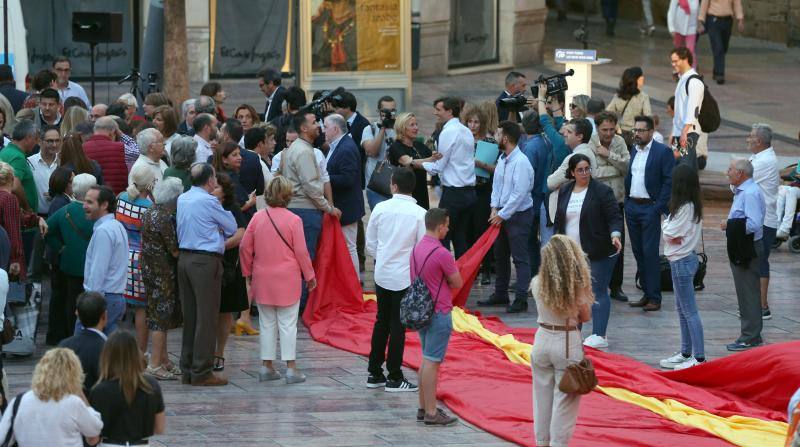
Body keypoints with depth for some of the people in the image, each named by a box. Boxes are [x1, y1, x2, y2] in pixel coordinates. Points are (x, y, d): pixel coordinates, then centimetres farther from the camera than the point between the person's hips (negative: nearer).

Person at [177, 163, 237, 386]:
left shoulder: (182, 199, 11)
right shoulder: (208, 201, -11)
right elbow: (231, 228, -2)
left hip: (184, 258, 8)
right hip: (206, 261, -8)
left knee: (189, 315, 12)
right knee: (207, 317, -3)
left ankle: (187, 370, 15)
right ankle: (201, 372, -4)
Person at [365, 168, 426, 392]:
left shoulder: (380, 208, -4)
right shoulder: (419, 214, -13)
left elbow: (370, 243, 4)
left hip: (382, 273, 4)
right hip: (405, 277, -4)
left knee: (382, 321, 15)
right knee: (398, 325, 2)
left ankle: (374, 373, 20)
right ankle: (394, 378, 6)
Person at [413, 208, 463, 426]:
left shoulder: (416, 249, 7)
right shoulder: (441, 254, -20)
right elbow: (458, 283, -10)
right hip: (439, 313, -9)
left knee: (427, 360, 16)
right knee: (432, 362, -5)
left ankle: (423, 407, 21)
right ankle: (431, 413, -2)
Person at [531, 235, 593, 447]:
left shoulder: (537, 284, -7)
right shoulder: (577, 286, -16)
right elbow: (586, 316, -3)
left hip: (542, 340, 4)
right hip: (568, 342, -4)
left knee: (543, 396, 17)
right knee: (564, 398, 6)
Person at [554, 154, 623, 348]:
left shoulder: (602, 191, -7)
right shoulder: (565, 192, 11)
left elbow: (614, 217, -10)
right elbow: (559, 220, 19)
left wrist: (615, 235, -27)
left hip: (599, 252, -6)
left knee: (598, 292, -5)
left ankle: (599, 335, -4)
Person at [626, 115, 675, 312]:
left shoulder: (662, 152, -8)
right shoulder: (634, 151, 13)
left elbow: (669, 181, -11)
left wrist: (659, 207, -16)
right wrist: (627, 203, 10)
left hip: (650, 208, -7)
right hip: (632, 207, 7)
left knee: (650, 253, -8)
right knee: (638, 252, 9)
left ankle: (654, 298, -4)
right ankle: (646, 294, 17)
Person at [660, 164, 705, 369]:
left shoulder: (685, 207, -20)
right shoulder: (693, 205, 9)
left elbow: (670, 235, -17)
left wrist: (665, 225, 0)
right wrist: (669, 227, -8)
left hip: (681, 261, -10)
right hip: (685, 259, 10)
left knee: (689, 311, -7)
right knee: (682, 309, 17)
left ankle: (699, 357, -5)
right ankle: (686, 353, 25)